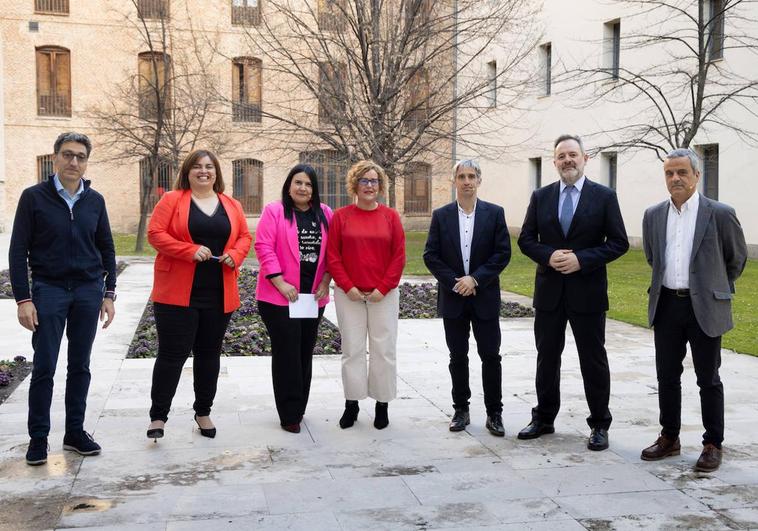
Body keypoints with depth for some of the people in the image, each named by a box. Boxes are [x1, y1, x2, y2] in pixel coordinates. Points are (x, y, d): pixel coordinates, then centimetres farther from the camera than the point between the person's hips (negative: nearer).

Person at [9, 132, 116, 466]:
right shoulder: (34, 197, -3)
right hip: (48, 289, -3)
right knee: (44, 367, -1)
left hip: (89, 291, 3)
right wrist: (23, 299, -9)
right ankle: (38, 438, 11)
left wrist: (108, 294, 6)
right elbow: (18, 251, -3)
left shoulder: (94, 200, 7)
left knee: (80, 365, 9)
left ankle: (75, 432, 20)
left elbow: (107, 249, 12)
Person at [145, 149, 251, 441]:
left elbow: (244, 237, 14)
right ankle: (158, 416, 10)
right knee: (172, 353, -2)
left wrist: (235, 255, -8)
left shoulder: (232, 206, 11)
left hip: (219, 295, 4)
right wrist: (191, 251, -19)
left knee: (209, 353, 13)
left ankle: (203, 412, 27)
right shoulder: (172, 200, -1)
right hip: (178, 293, -4)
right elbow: (155, 233, -8)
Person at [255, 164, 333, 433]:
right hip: (280, 296, -4)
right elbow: (263, 247, -10)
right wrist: (281, 284, -16)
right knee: (287, 353, -1)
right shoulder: (274, 211, -3)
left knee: (305, 352, 12)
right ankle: (289, 415, 6)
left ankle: (299, 408, 25)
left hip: (313, 295, 4)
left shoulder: (325, 214, 8)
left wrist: (325, 283, -2)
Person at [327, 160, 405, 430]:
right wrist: (348, 287, -9)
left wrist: (383, 288, -7)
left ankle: (382, 404, 14)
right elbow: (332, 256, -1)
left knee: (384, 350, 4)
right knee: (352, 349, 6)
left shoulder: (390, 216, 3)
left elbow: (399, 256, 0)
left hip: (383, 295, 0)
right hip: (349, 295, 0)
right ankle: (352, 403, 16)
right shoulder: (341, 216, 2)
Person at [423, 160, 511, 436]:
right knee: (458, 357, 8)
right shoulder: (441, 215, 3)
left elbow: (503, 253, -4)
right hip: (452, 297, 1)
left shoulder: (495, 213, 1)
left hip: (485, 297, -1)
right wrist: (455, 283, -10)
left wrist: (475, 279, -13)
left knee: (490, 356, 1)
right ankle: (461, 410, 19)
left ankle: (494, 413, 10)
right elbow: (430, 255, 0)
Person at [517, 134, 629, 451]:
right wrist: (548, 256, -14)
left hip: (587, 291, -3)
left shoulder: (604, 196, -2)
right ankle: (543, 419, 25)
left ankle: (599, 425, 18)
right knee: (547, 358, 12)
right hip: (549, 291, 3)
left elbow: (618, 243, -6)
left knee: (593, 360, 5)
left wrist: (581, 259, -17)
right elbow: (526, 239, 6)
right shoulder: (541, 197, 6)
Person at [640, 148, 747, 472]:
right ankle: (669, 438, 24)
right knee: (667, 376, 11)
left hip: (704, 308, -4)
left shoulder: (720, 214, -7)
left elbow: (737, 257, 6)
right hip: (666, 306, 4)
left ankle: (713, 445, 18)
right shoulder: (653, 215, 5)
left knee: (708, 379, 6)